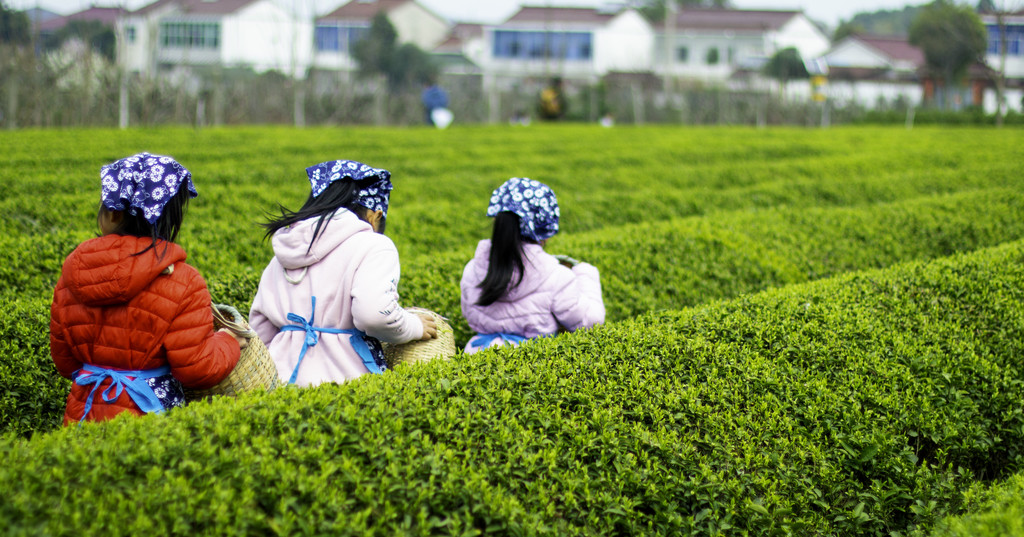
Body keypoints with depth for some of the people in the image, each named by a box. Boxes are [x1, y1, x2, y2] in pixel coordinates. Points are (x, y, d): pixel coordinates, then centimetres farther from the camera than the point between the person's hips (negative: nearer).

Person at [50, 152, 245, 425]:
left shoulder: (74, 272, 5)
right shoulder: (182, 283, -9)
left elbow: (63, 360, 16)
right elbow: (196, 368, -9)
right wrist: (227, 342, 10)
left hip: (82, 417, 4)